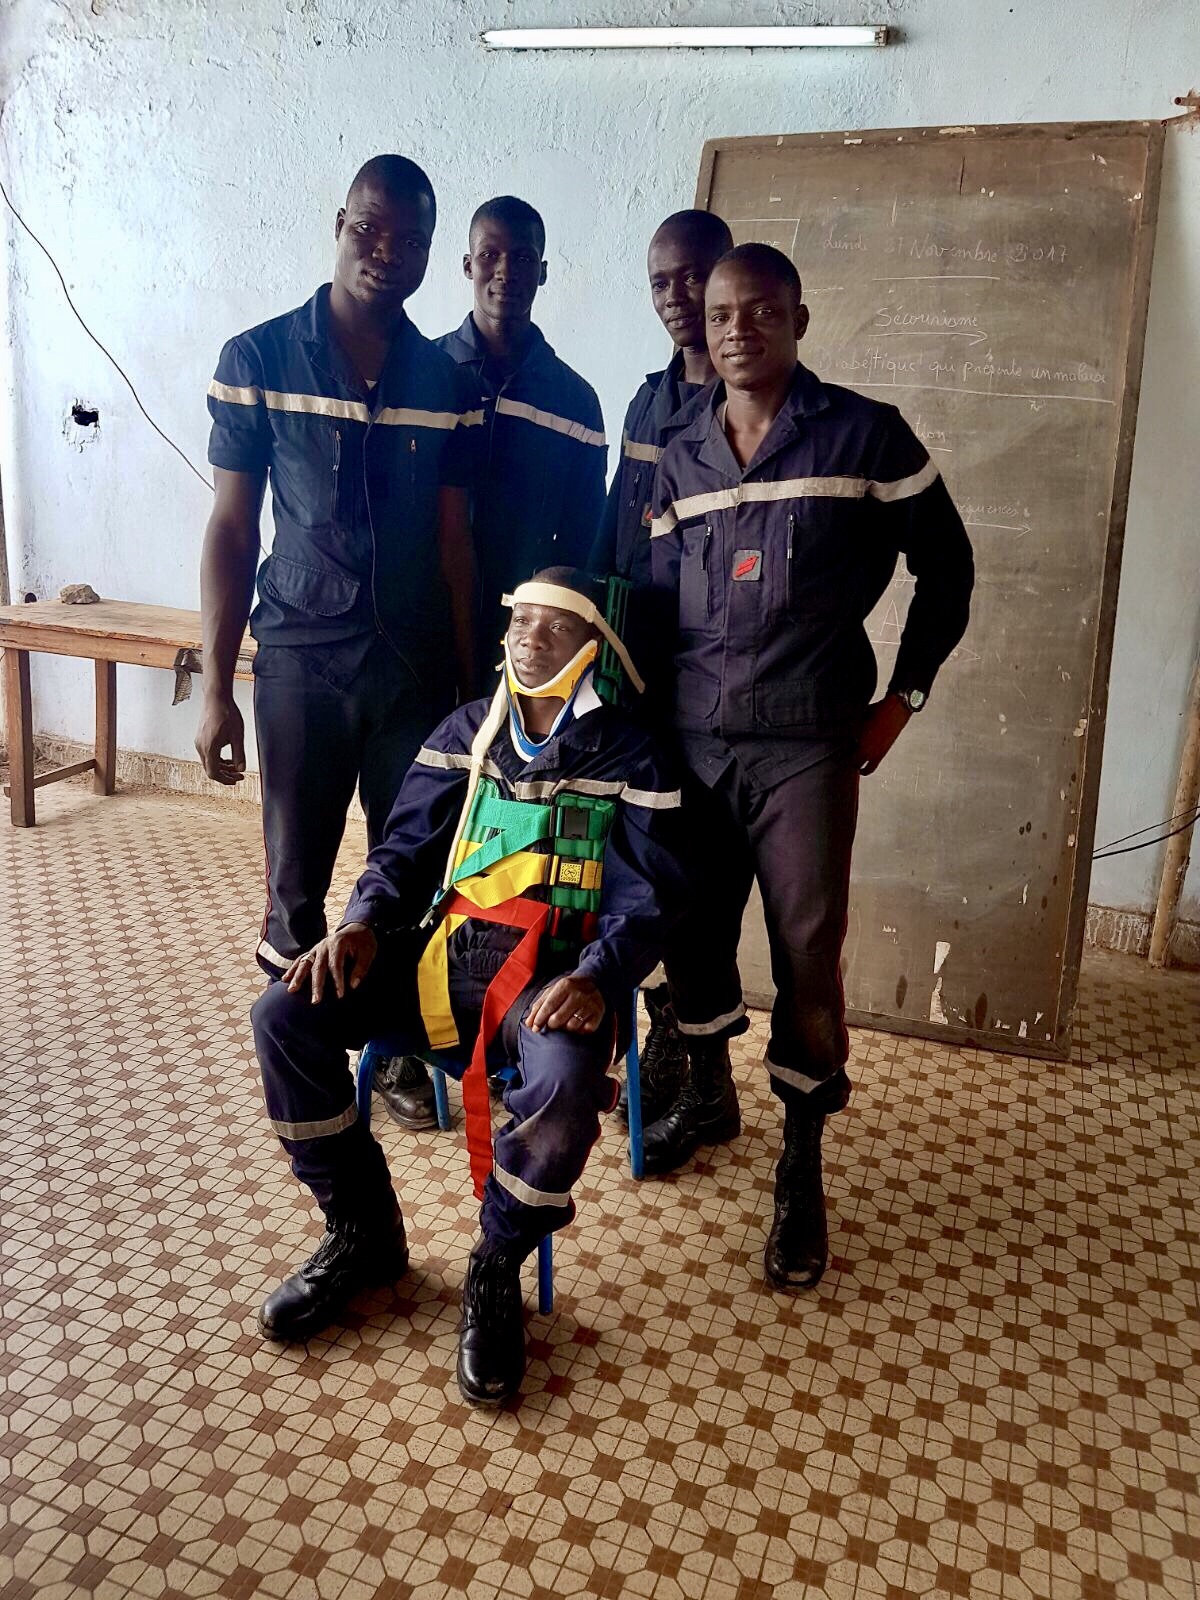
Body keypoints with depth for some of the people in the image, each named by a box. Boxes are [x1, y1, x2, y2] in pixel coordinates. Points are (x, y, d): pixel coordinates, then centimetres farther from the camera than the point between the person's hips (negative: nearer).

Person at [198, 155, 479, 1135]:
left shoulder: (445, 383, 5)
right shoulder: (259, 360, -2)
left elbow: (454, 542, 7)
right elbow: (231, 530, -1)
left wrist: (470, 685, 7)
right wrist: (217, 688, -4)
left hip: (417, 667, 2)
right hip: (301, 660, -2)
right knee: (297, 884, 6)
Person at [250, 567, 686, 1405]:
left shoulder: (628, 755, 4)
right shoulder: (467, 730, 16)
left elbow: (647, 897, -4)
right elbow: (406, 848, 12)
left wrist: (596, 979, -24)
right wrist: (363, 923, -9)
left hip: (555, 968, -4)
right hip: (445, 952, 4)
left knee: (565, 1081, -36)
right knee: (286, 1015, -16)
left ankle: (497, 1269, -5)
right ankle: (364, 1232, 4)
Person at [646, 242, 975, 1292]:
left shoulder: (866, 436, -1)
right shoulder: (680, 461, 11)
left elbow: (946, 566, 6)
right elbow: (657, 600, 14)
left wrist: (903, 697, 3)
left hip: (806, 745, -4)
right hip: (690, 740, 4)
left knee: (807, 951, -4)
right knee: (692, 929, 11)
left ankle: (803, 1168, 13)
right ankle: (709, 1095, 36)